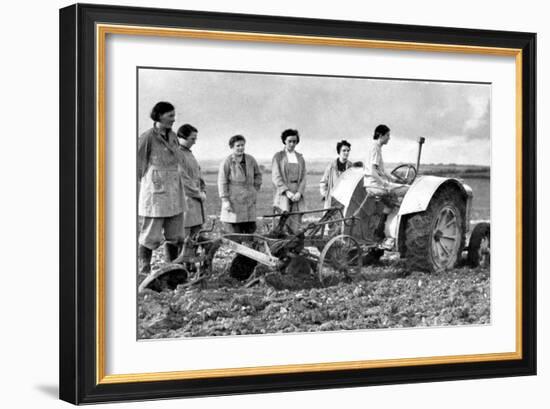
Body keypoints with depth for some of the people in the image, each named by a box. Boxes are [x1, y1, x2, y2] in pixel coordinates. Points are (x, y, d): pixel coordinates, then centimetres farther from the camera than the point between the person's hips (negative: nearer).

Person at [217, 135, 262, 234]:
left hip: (249, 201, 5)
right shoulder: (227, 162, -6)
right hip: (233, 201, -5)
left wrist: (255, 190, 15)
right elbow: (222, 182, -7)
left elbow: (258, 175, 23)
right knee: (235, 232, -6)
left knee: (250, 229, 3)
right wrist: (225, 200, -12)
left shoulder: (250, 160, 8)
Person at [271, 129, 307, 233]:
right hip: (283, 194, -3)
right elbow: (276, 177, -2)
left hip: (297, 195, 3)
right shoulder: (278, 156, 6)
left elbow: (303, 178, 11)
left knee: (296, 224, -3)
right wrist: (287, 191, -13)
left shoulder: (300, 158, 16)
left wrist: (299, 192, -6)